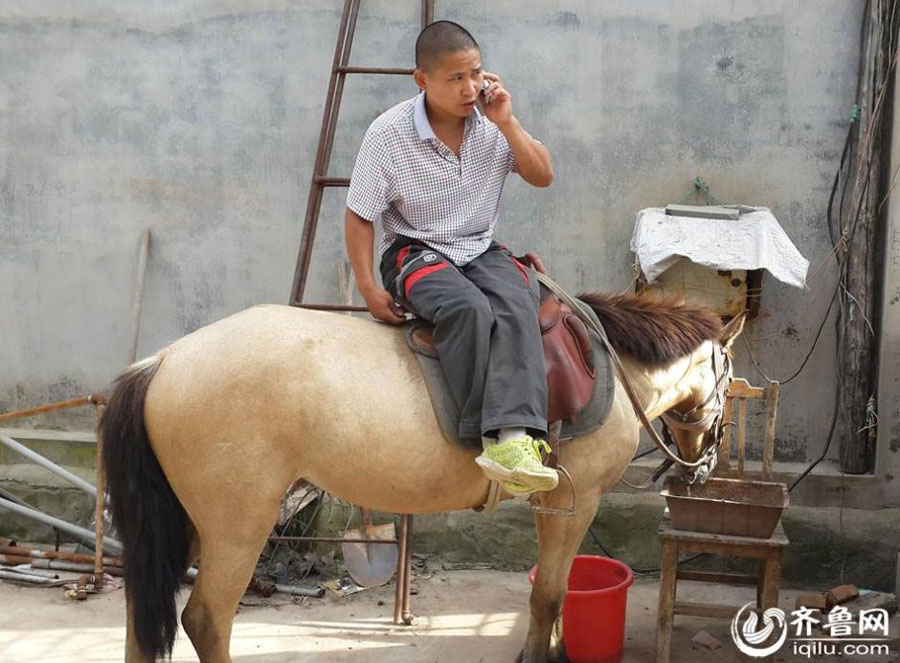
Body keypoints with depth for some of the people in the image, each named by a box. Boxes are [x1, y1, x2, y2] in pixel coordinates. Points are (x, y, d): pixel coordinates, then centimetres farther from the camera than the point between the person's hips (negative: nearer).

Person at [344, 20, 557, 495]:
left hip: (481, 250, 3)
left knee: (516, 304, -32)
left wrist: (507, 123, -9)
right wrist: (368, 288, -10)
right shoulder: (388, 134, -10)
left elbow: (543, 176, 3)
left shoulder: (492, 125, 1)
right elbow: (360, 215, -3)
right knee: (467, 307, -37)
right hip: (414, 253, -3)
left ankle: (515, 438, -46)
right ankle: (488, 437, -33)